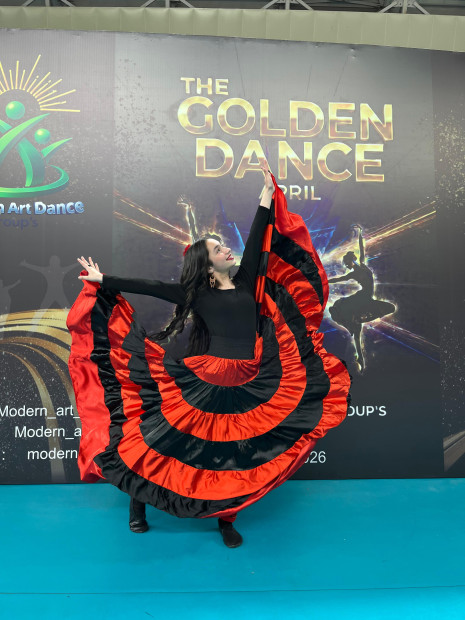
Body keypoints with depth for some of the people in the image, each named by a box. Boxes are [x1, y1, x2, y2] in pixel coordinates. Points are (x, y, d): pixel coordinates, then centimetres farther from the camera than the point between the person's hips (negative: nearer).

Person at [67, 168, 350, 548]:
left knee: (236, 449, 9)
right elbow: (150, 287, 1)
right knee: (165, 435, -1)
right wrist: (103, 281, -1)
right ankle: (138, 498, 21)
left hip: (249, 384, 4)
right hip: (206, 380, -3)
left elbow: (257, 241, 13)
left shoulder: (246, 283, 13)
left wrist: (268, 196, 14)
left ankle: (225, 519, 25)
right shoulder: (196, 295, 3)